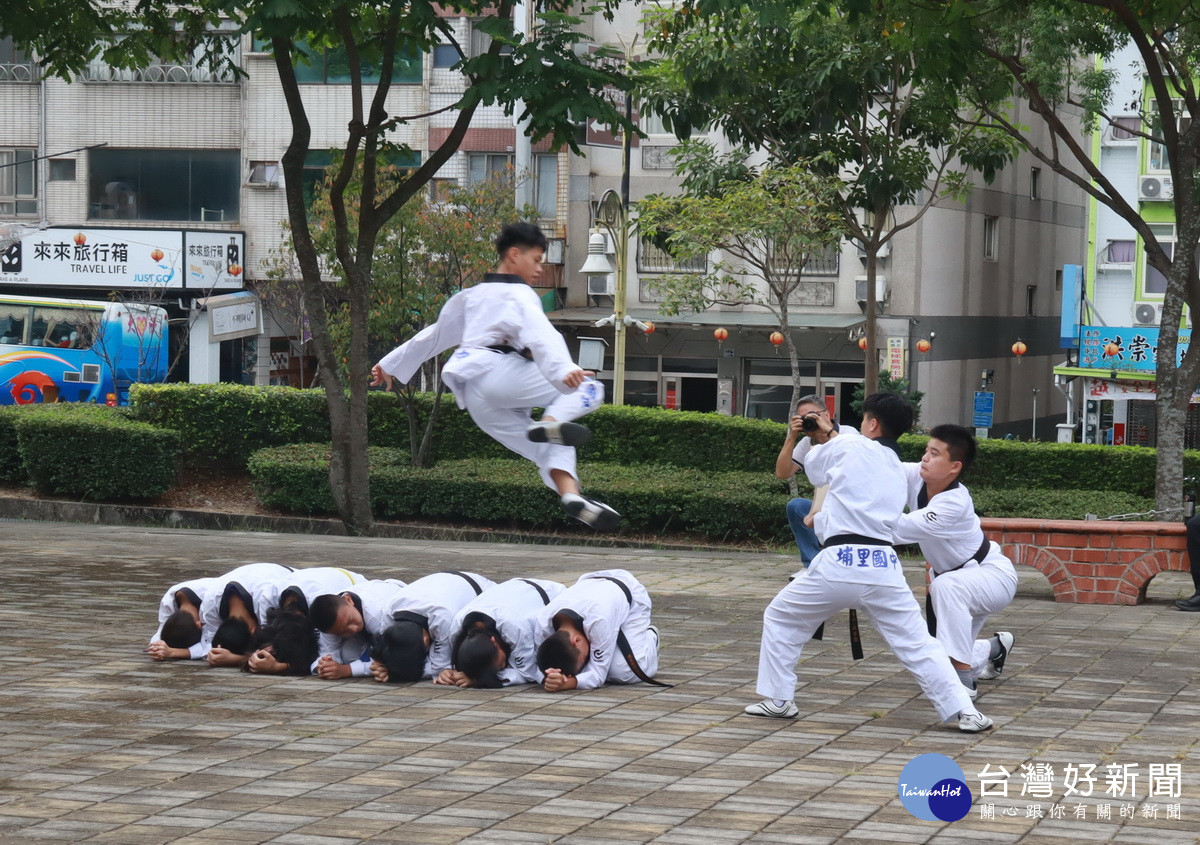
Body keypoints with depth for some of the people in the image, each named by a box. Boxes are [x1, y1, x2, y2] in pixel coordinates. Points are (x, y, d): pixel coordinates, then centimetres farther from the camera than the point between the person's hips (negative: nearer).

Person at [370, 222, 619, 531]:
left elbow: (433, 335, 37)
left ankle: (571, 496, -20)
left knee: (549, 446, 5)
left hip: (476, 402, 8)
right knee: (588, 389, -7)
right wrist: (564, 371, -33)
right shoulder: (519, 296, 4)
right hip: (500, 373, -8)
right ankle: (550, 424, -33)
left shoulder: (470, 297, 28)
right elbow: (541, 337, -16)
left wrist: (391, 365, 47)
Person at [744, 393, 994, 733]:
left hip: (839, 562, -5)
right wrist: (830, 435, 42)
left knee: (779, 619, 16)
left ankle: (779, 700, 18)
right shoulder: (897, 471, 20)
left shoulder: (850, 446, 2)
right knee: (918, 644, 6)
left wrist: (824, 437, 40)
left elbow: (814, 470, 20)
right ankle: (965, 711, -5)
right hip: (882, 564, 5)